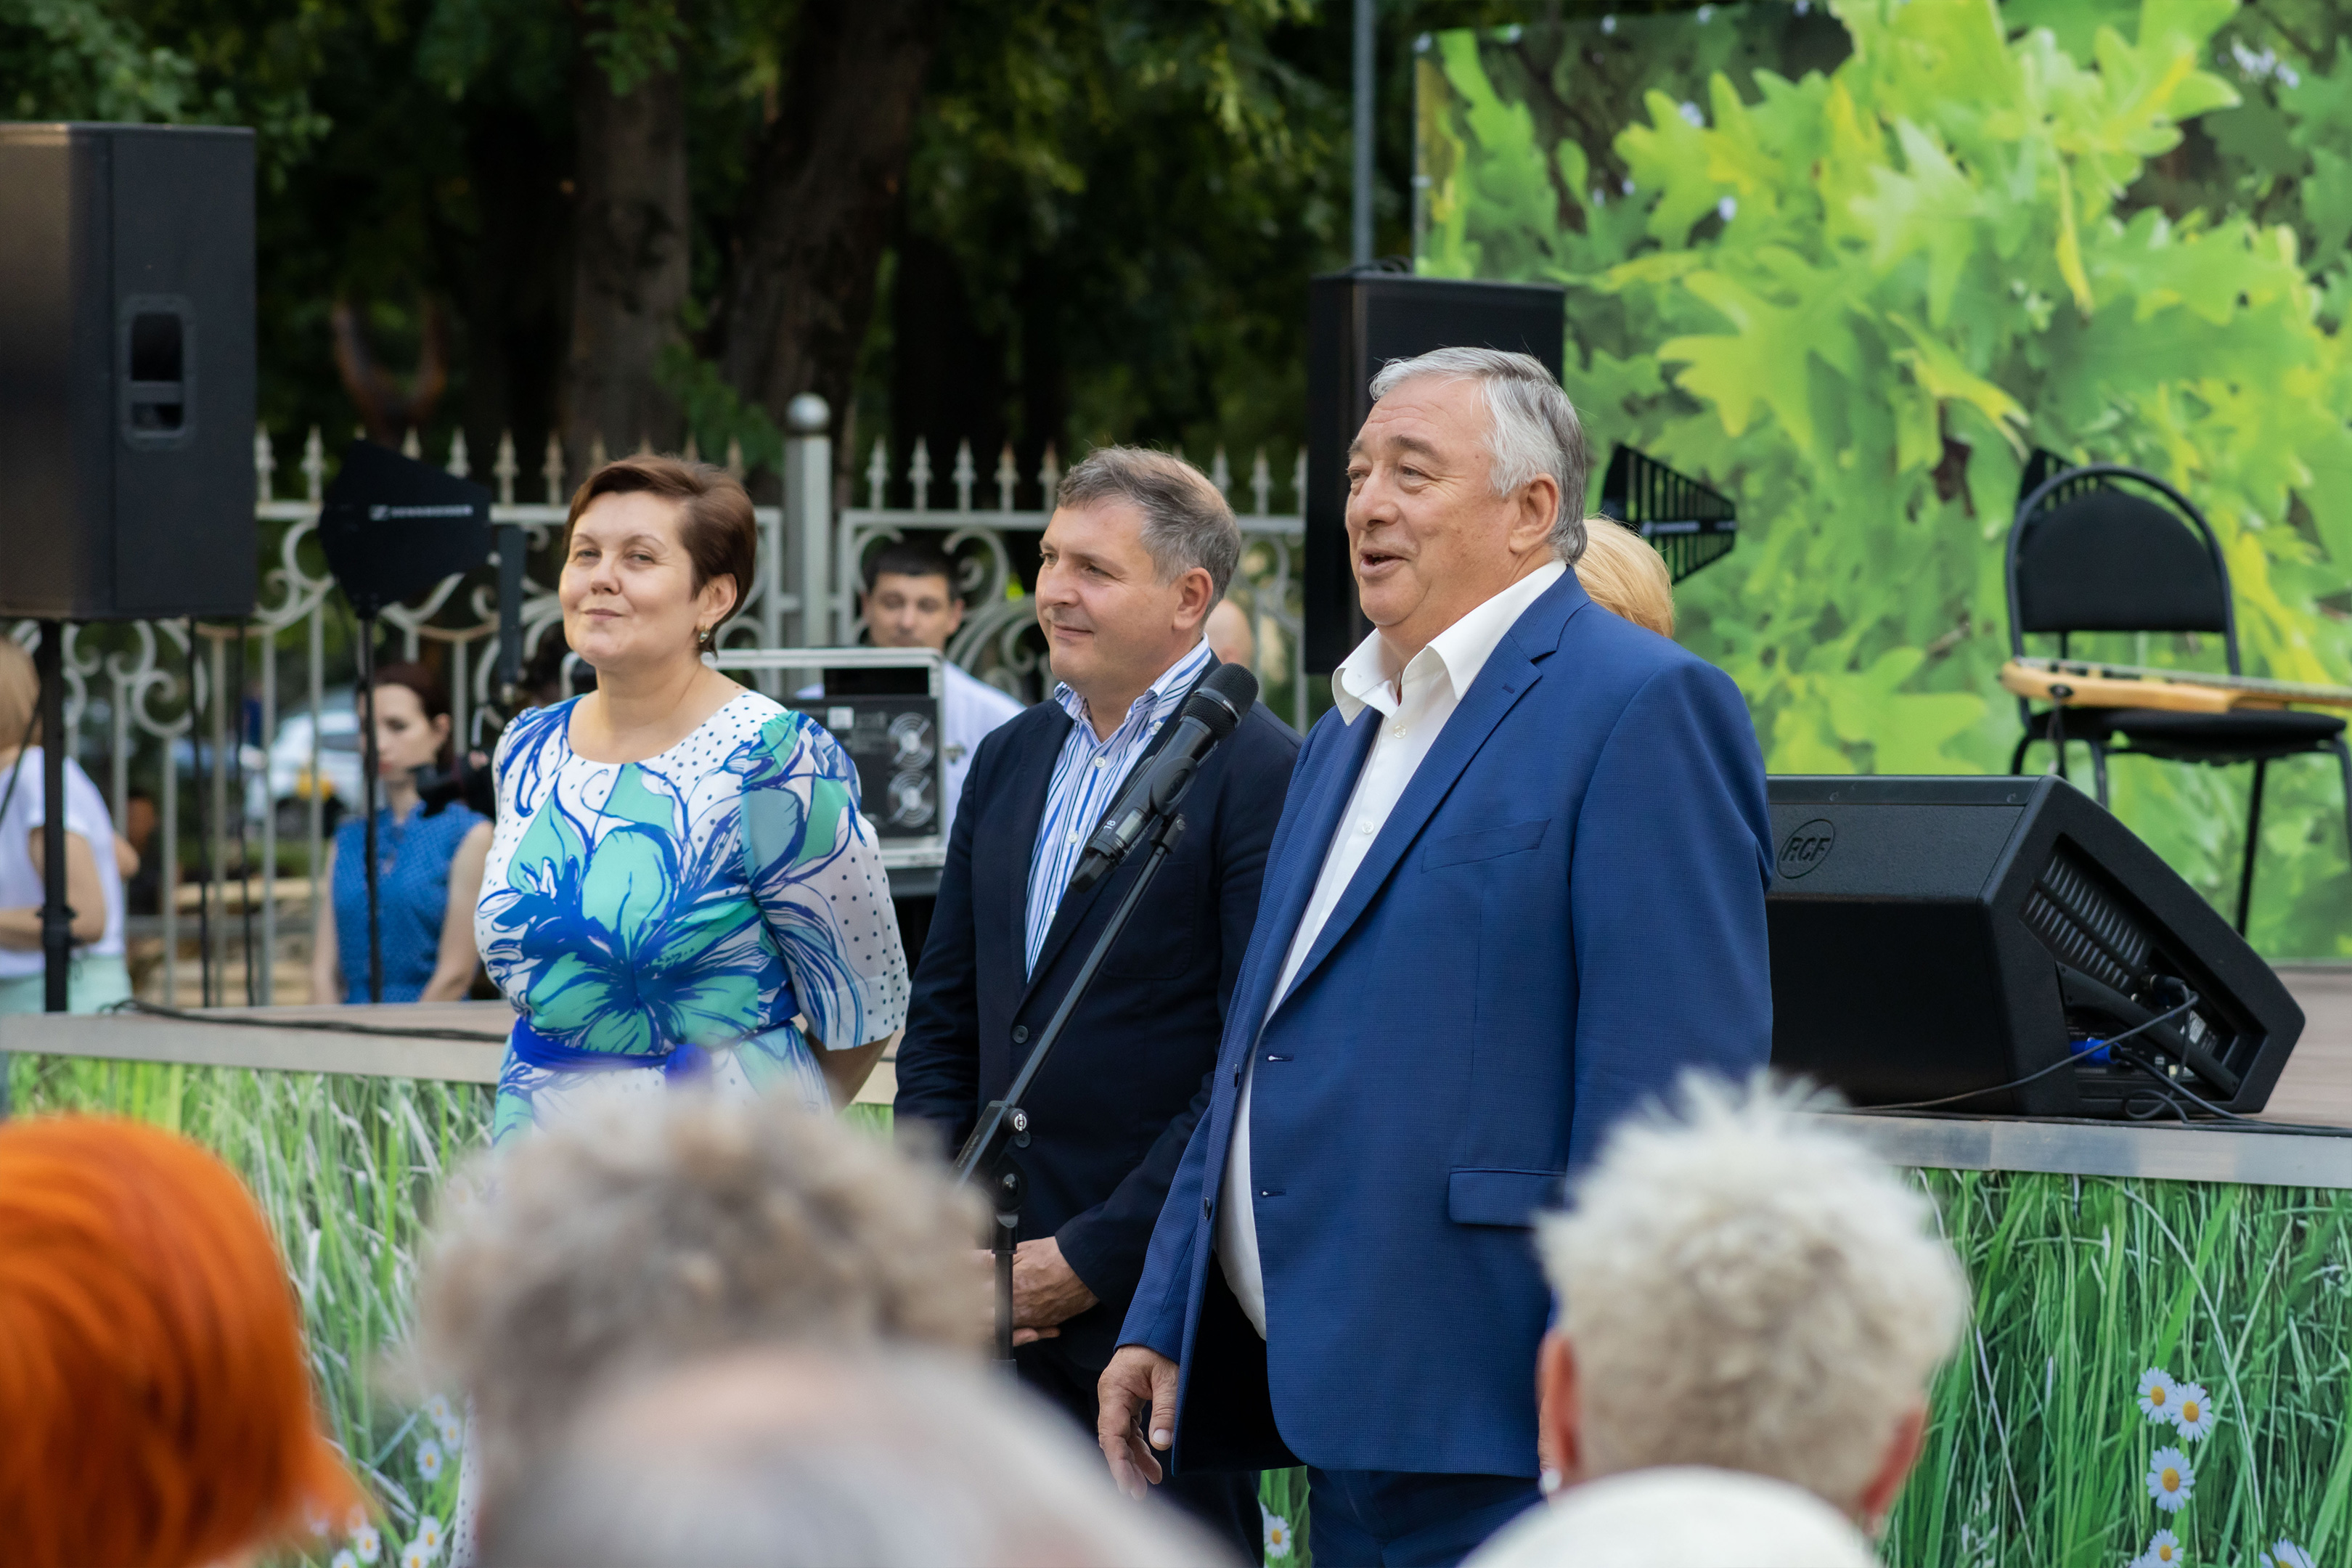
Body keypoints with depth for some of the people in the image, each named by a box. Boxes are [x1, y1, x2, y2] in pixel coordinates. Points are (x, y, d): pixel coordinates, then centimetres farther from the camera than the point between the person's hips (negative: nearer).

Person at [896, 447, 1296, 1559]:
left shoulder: (1260, 775, -9)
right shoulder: (1009, 761, 14)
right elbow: (944, 1018, 18)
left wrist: (1091, 1259, -14)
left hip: (1157, 1290, -6)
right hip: (1002, 1291, 6)